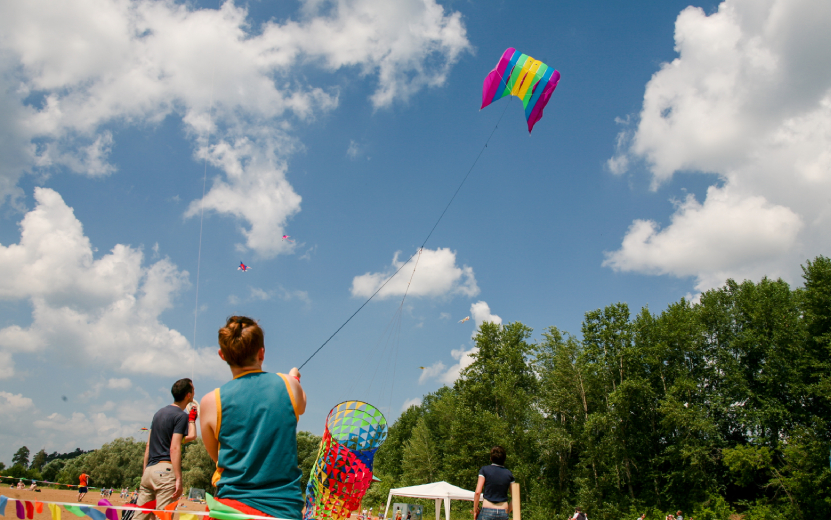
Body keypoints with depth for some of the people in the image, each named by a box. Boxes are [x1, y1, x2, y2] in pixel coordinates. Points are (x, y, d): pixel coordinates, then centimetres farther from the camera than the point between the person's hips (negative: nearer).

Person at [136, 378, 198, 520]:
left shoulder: (159, 413, 18)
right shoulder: (181, 415, -7)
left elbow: (148, 446, 19)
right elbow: (174, 448, -15)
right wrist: (178, 479, -17)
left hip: (149, 471, 8)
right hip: (165, 469, -8)